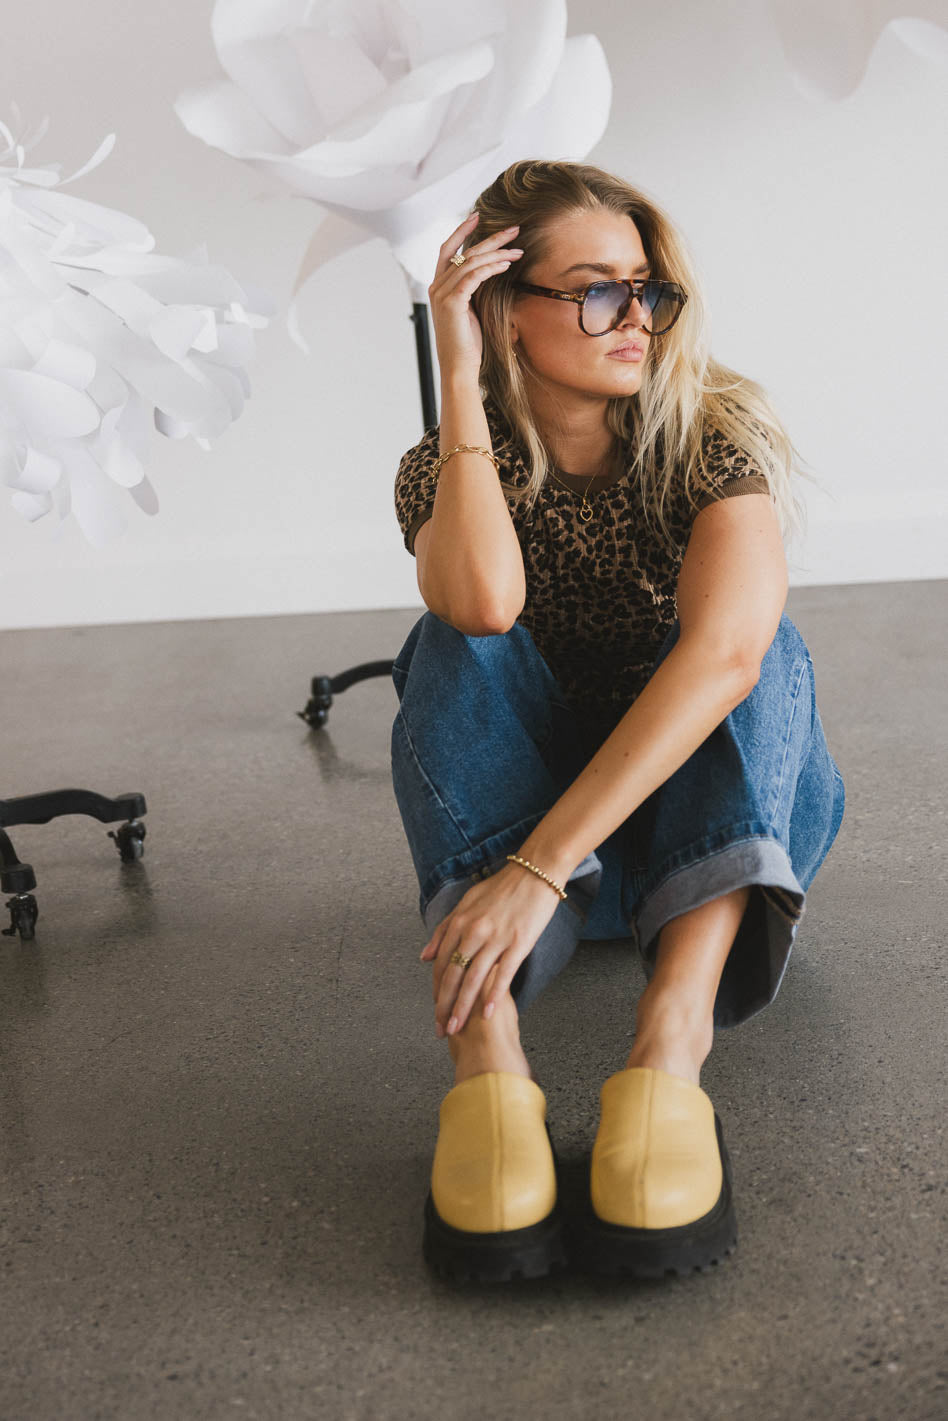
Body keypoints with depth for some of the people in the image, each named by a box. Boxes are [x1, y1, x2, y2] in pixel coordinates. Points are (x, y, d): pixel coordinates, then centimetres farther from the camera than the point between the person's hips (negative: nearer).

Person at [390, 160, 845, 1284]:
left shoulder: (717, 433, -14)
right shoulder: (445, 468, -7)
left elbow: (723, 652, -34)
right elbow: (483, 605, -32)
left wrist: (537, 866, -43)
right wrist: (460, 380, -24)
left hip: (717, 813, 0)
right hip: (524, 808, 1)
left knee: (764, 639, -29)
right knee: (456, 643, -26)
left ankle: (673, 1040, -50)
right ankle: (487, 1061, -47)